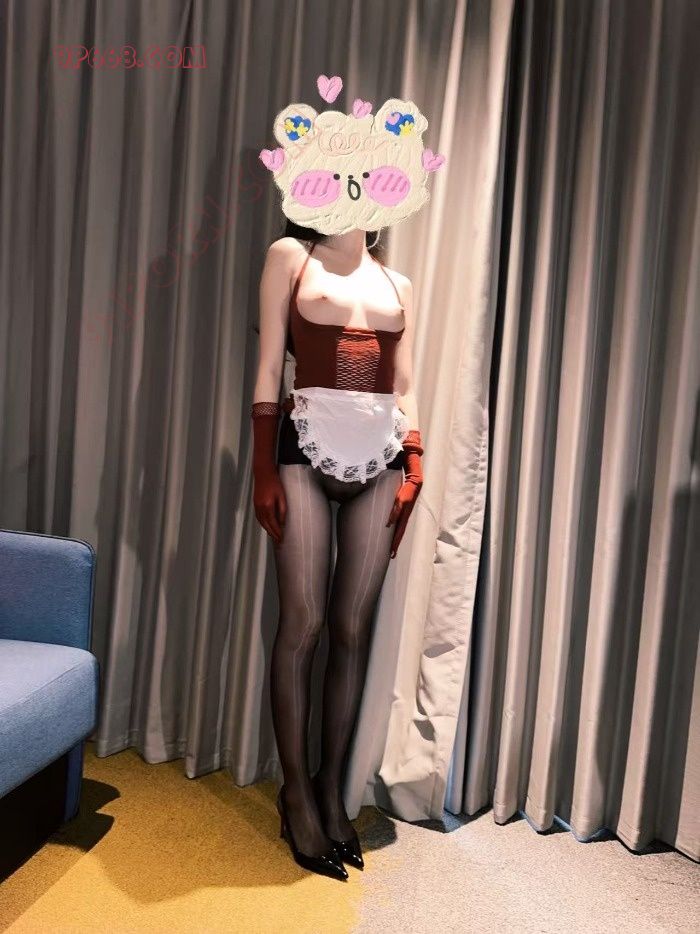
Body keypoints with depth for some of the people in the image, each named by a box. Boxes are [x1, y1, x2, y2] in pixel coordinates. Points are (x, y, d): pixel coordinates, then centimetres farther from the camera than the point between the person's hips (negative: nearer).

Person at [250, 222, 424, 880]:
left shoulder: (398, 284, 20)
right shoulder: (290, 256, 10)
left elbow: (404, 388, 15)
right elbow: (269, 367, 1)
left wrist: (413, 469, 5)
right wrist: (264, 468, -7)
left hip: (379, 455, 4)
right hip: (308, 446, -3)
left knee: (353, 628, 4)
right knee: (302, 622, -3)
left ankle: (332, 785, 20)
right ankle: (296, 788, 15)